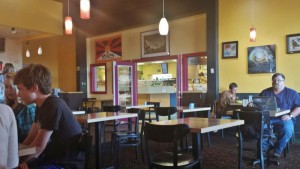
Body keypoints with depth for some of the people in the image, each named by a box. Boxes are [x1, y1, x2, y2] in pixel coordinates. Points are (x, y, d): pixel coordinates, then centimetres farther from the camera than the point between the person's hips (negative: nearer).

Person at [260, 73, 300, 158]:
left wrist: (290, 116, -12)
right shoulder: (265, 92, 17)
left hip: (283, 119, -1)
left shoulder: (292, 93, 10)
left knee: (288, 128, -35)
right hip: (267, 119, 1)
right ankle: (263, 148, -9)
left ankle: (278, 150, -11)